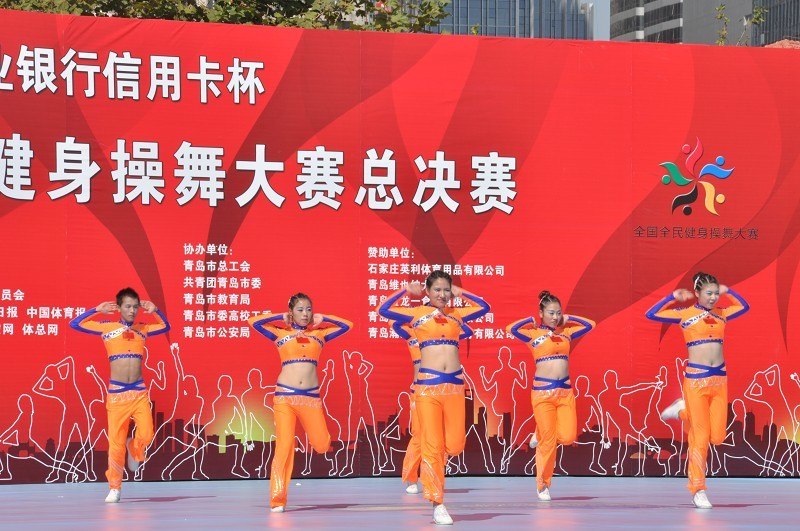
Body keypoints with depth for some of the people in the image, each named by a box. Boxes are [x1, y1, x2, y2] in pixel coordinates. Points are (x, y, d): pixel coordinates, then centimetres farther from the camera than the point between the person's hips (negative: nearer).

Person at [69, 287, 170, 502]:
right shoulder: (107, 328, 1)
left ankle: (133, 449, 25)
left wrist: (154, 311, 10)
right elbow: (75, 324, 2)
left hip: (139, 390, 2)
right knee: (116, 441, -3)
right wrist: (97, 310, -2)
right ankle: (114, 487, 9)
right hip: (117, 391, -2)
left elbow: (165, 326, 26)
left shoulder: (143, 329, 10)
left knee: (146, 434, -12)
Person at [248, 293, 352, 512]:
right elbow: (253, 322, 1)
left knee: (321, 445, -4)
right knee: (284, 445, -11)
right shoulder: (281, 333, 8)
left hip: (311, 395, 2)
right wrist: (280, 317, 9)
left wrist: (322, 319, 15)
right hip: (285, 395, -2)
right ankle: (277, 499, -8)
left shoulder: (319, 334, 13)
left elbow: (346, 325, 15)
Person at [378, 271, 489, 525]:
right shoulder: (417, 313, 5)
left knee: (455, 445, -3)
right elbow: (384, 310, -3)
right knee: (431, 445, -5)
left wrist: (460, 293, 16)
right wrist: (407, 290, 5)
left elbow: (484, 307, 21)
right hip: (427, 384, -3)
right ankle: (438, 504, -1)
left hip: (454, 384, 3)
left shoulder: (456, 313, 14)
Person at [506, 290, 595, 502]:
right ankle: (542, 486, 11)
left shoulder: (566, 333, 11)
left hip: (565, 390, 4)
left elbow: (589, 324, 16)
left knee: (567, 436, -8)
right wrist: (531, 320, -2)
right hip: (543, 390, -4)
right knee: (547, 441, -3)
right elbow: (511, 328, -16)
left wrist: (567, 319, 11)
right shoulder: (533, 334, -1)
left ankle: (540, 434, 25)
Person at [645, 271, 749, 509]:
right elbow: (651, 314, -6)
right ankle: (698, 491, 5)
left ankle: (683, 411, 29)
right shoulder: (685, 314, -2)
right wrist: (674, 297, -3)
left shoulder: (721, 314, 11)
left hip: (720, 377, 5)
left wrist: (727, 291, 15)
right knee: (700, 436, -4)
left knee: (717, 436, 3)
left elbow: (744, 306, 27)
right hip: (696, 378, -5)